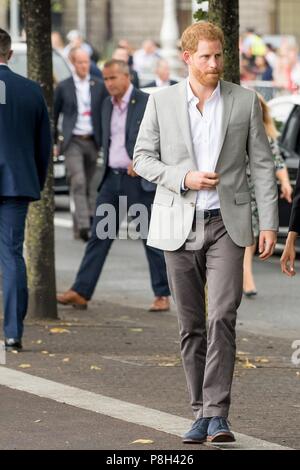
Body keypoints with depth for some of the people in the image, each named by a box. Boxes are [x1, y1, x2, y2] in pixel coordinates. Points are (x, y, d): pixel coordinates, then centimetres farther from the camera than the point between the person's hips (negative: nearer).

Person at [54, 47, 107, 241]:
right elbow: (54, 115, 10)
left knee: (88, 184, 6)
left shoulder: (99, 86, 8)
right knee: (78, 182, -15)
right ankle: (84, 225, -22)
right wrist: (54, 142, 7)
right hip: (73, 141, -2)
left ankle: (85, 223, 15)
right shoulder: (64, 87, 4)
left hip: (92, 141, 2)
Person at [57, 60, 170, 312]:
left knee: (152, 238, 1)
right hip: (112, 178, 6)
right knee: (99, 236, 2)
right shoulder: (108, 105, 12)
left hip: (139, 179, -6)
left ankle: (162, 295, 8)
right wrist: (106, 169, 13)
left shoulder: (147, 103, -8)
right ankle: (81, 292, 0)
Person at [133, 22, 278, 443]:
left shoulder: (244, 101, 2)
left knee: (222, 317, -16)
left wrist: (269, 223, -3)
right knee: (191, 325, 6)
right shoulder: (162, 101, 2)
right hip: (179, 226, 1)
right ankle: (201, 413, 15)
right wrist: (184, 179, -13)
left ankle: (217, 415, -16)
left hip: (226, 224, -1)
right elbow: (143, 157, 4)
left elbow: (262, 164, 4)